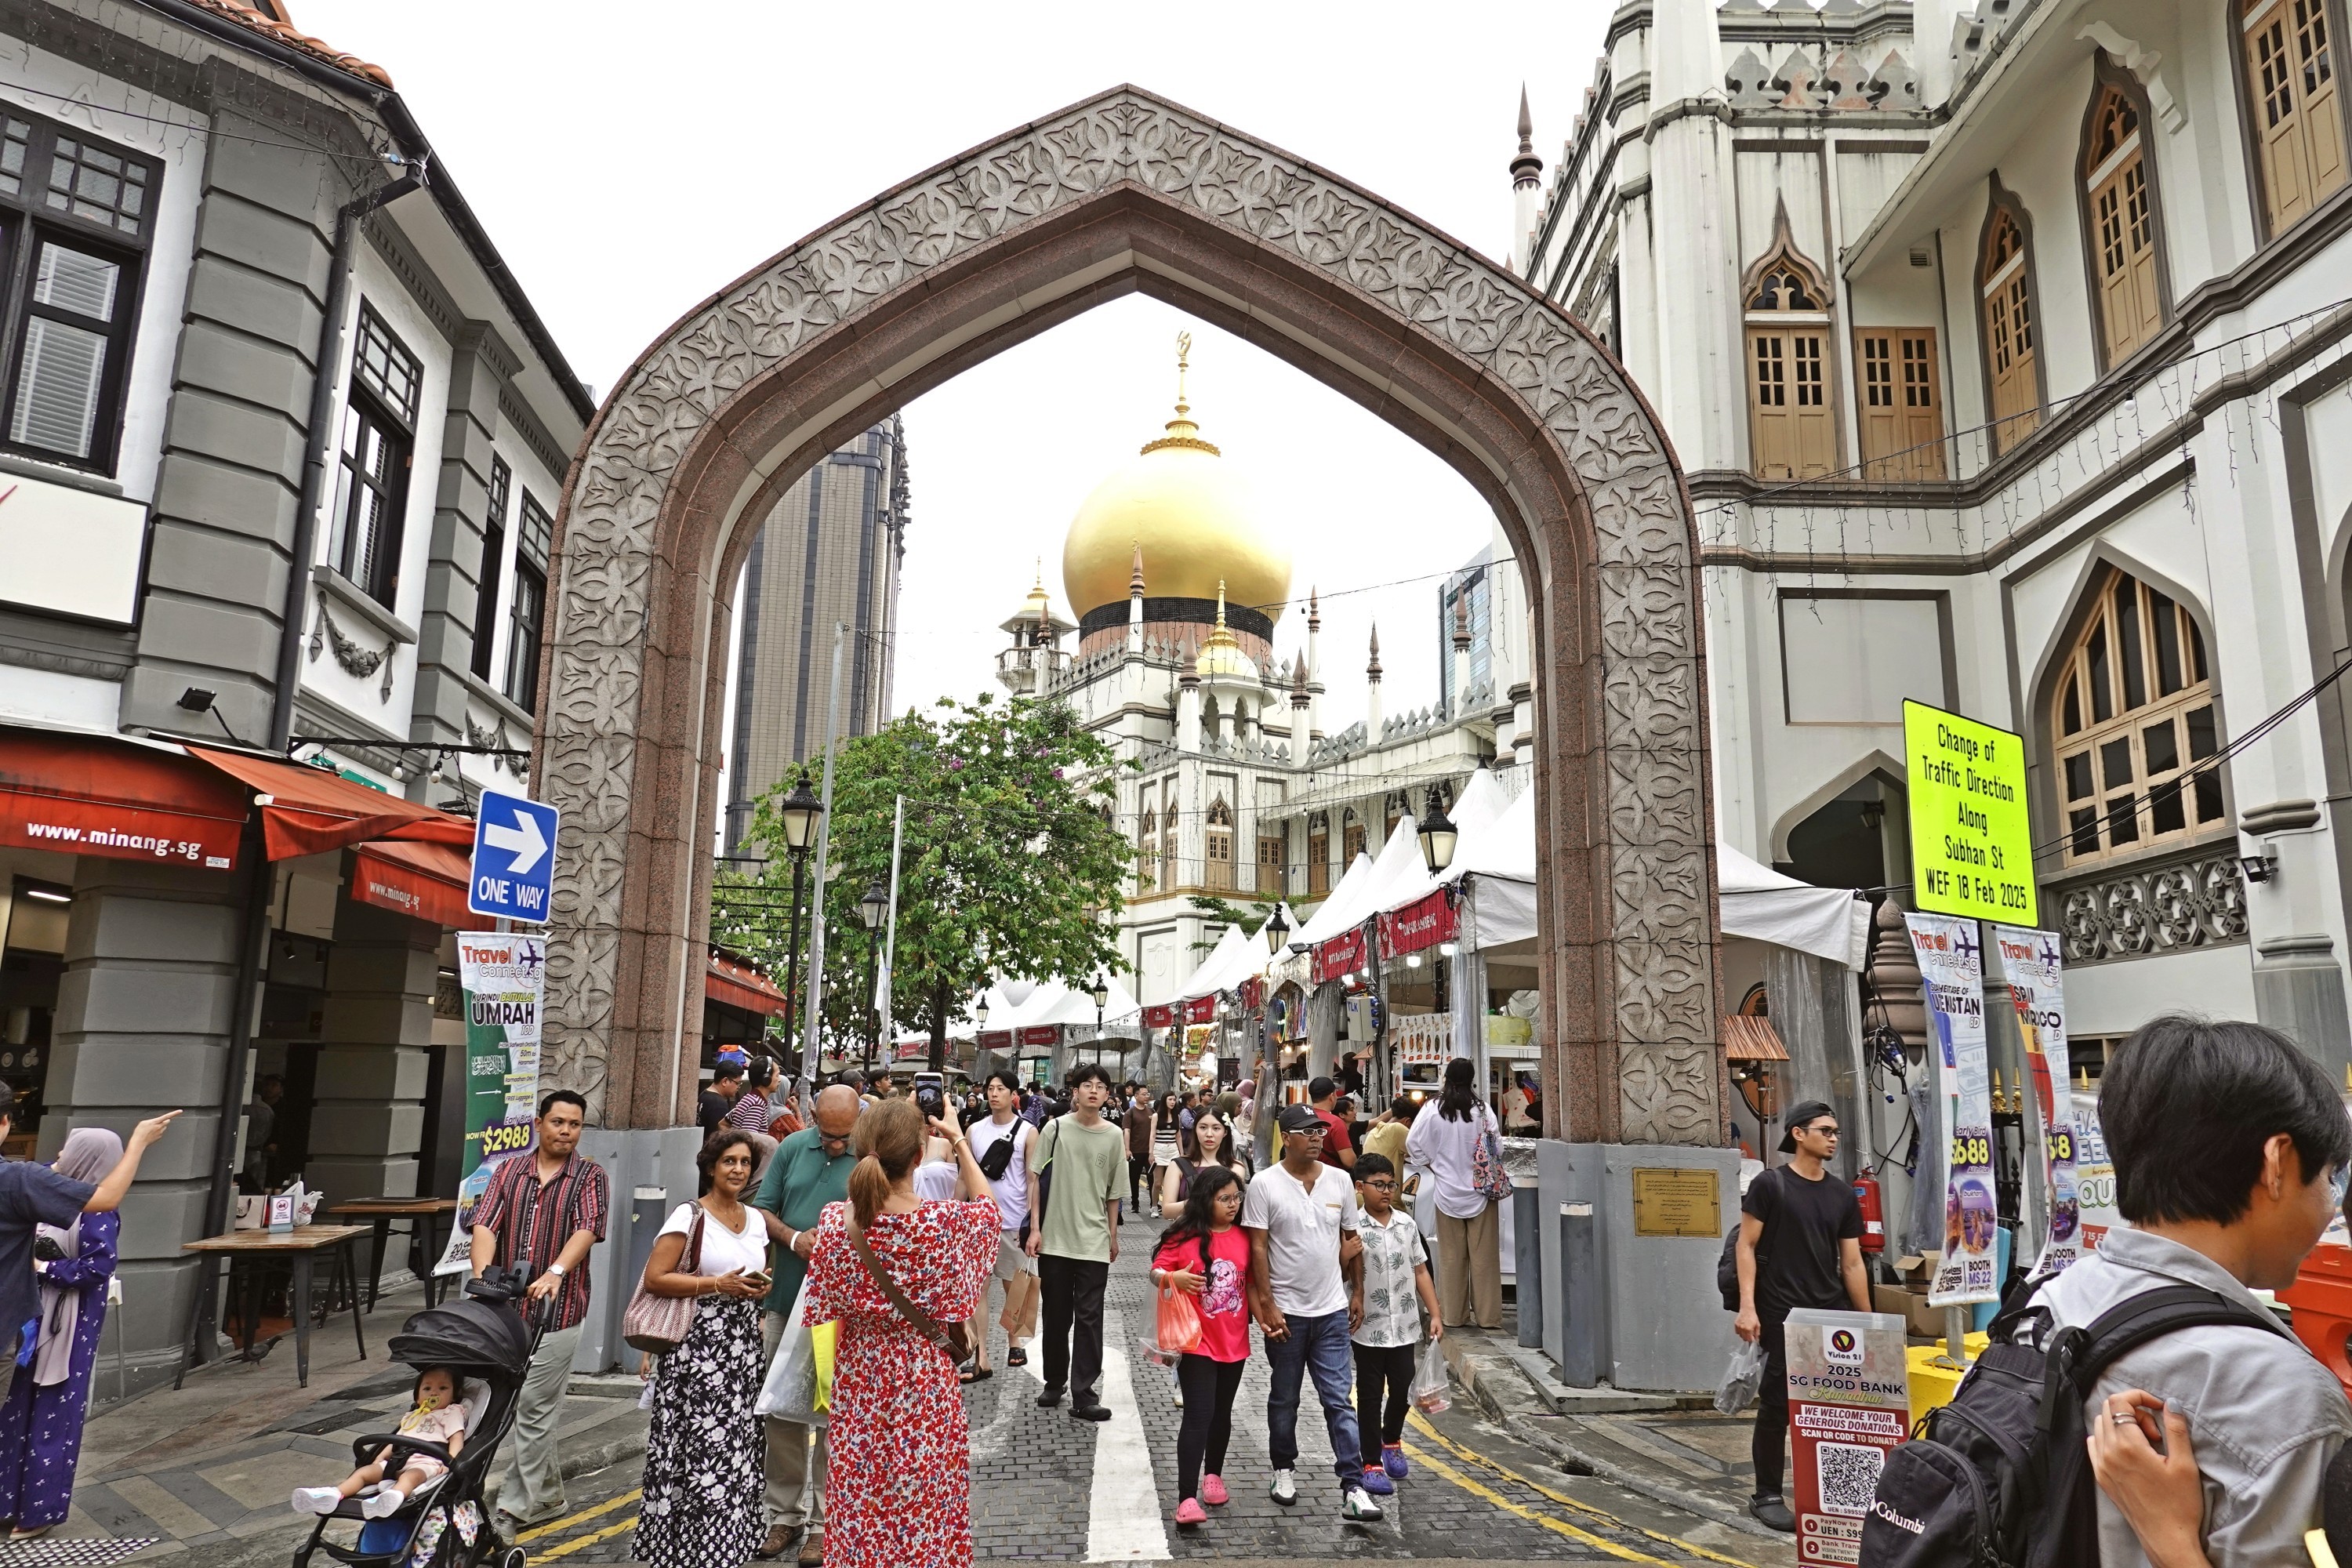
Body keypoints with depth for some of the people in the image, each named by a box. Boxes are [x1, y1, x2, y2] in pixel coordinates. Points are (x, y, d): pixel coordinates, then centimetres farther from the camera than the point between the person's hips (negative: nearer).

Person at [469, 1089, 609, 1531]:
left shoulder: (590, 1177, 0)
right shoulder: (509, 1171, 9)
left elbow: (587, 1229, -15)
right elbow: (485, 1224, -2)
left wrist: (555, 1272, -31)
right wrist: (483, 1273, -20)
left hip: (556, 1309, -4)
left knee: (533, 1409, -1)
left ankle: (516, 1506, 12)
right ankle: (548, 1495, 26)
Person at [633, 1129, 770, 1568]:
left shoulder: (756, 1219, 13)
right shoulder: (688, 1216, -7)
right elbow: (655, 1278, -11)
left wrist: (761, 1286, 3)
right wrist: (717, 1284, -17)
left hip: (743, 1346, 6)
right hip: (698, 1346, -6)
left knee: (736, 1446, 5)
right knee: (703, 1445, -7)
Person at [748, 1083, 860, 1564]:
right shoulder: (793, 1148, 3)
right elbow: (762, 1209, 7)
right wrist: (793, 1238, -10)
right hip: (785, 1301, 4)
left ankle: (822, 1522, 17)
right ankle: (784, 1514, 26)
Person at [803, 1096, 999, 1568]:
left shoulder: (836, 1219, -15)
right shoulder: (945, 1221, -21)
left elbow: (824, 1309, -2)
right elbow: (988, 1207, 3)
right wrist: (961, 1143, 9)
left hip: (859, 1378, 2)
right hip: (925, 1383, -2)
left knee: (858, 1506, 17)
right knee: (922, 1503, 15)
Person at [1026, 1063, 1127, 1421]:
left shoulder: (1114, 1136, 0)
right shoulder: (1056, 1129, -3)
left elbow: (1113, 1192, 8)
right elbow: (1036, 1179, 0)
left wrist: (1113, 1236, 12)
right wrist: (1035, 1228, -4)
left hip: (1094, 1243, 0)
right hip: (1054, 1238, 0)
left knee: (1089, 1319, 0)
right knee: (1056, 1316, 11)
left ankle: (1083, 1395, 5)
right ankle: (1054, 1383, 28)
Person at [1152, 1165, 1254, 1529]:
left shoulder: (1244, 1237, 1)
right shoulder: (1185, 1238, -11)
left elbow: (1250, 1283, 9)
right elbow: (1156, 1272, -7)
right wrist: (1174, 1278, -28)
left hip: (1234, 1342, 5)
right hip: (1197, 1342, -5)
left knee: (1221, 1413, 19)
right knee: (1198, 1416, -10)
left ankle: (1213, 1475, 40)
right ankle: (1187, 1499, -7)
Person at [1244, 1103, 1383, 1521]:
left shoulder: (1340, 1181, 2)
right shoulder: (1265, 1185, -9)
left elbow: (1350, 1242, 11)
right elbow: (1258, 1248, -9)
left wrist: (1355, 1295, 10)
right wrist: (1267, 1305, -12)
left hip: (1332, 1310, 2)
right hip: (1286, 1311, -2)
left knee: (1339, 1400, 0)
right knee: (1284, 1399, 14)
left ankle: (1353, 1488, 2)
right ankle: (1283, 1471, 32)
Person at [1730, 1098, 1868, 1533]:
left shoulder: (1842, 1194, 11)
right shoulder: (1770, 1185, -3)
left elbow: (1852, 1263, 13)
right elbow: (1747, 1246, -5)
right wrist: (1747, 1306, -13)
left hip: (1833, 1314, 5)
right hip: (1784, 1316, -5)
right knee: (1777, 1405, 0)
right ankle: (1766, 1496, 12)